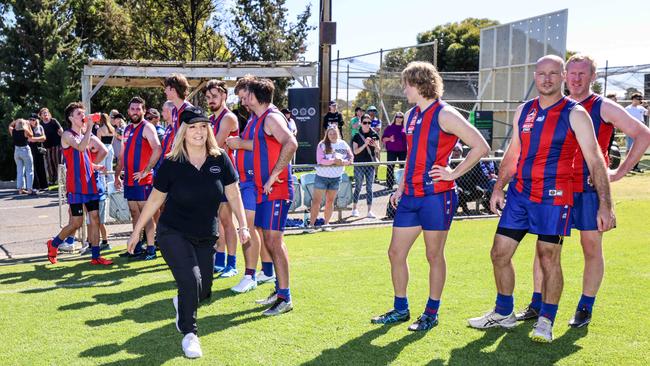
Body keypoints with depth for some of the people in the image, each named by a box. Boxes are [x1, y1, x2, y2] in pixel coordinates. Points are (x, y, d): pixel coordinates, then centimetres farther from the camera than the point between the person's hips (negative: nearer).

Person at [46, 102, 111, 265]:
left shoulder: (88, 135, 12)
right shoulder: (67, 135, -7)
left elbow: (104, 151, 21)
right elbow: (81, 147, -27)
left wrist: (93, 164, 10)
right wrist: (90, 127, -26)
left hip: (90, 184, 6)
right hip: (75, 186, -6)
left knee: (95, 218, 2)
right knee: (76, 222, -2)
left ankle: (96, 256, 7)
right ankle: (54, 243, 22)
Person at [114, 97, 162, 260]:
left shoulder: (147, 127, -9)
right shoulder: (127, 129, 16)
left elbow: (157, 150, -23)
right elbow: (122, 155, 22)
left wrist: (146, 171, -23)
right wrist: (117, 175, 17)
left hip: (142, 180, -8)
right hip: (129, 179, 8)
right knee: (134, 213, 13)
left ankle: (151, 249, 0)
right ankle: (136, 246, 21)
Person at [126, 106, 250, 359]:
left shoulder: (220, 159, -8)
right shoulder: (171, 164, -12)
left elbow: (233, 195, 0)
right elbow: (155, 200, -1)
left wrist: (243, 226, -8)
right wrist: (137, 231, 4)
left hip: (206, 237, 3)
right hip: (173, 234, -3)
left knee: (203, 291, 9)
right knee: (191, 281, -20)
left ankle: (181, 303, 46)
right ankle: (188, 333, 4)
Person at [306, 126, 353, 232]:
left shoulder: (343, 144, 2)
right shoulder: (322, 145, -8)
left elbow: (351, 157, 4)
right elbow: (320, 160, -18)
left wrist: (343, 162, -16)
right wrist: (334, 161, -27)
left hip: (336, 177, 3)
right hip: (322, 176, -3)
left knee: (330, 201, 11)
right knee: (316, 201, -3)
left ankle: (326, 223, 21)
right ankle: (311, 224, 1)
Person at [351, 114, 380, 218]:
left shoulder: (374, 135, 4)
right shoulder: (357, 136, -1)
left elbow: (378, 150, 3)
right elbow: (355, 151, -9)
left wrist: (375, 145, -20)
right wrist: (365, 144, -21)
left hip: (370, 163, 2)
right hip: (359, 164, -2)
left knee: (369, 187, 3)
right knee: (358, 187, 4)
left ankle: (369, 211, 5)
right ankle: (354, 209, 16)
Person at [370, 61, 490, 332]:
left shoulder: (444, 114, -10)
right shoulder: (411, 115, 14)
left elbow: (481, 147, -13)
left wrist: (454, 173, -12)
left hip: (436, 196, -8)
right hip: (410, 197, 8)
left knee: (434, 255, 5)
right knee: (396, 252, 9)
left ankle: (432, 313, 20)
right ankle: (400, 309, 24)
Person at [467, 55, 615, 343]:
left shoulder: (575, 114, -6)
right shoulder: (523, 111, 9)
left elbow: (595, 161, -9)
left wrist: (605, 204, -15)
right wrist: (498, 187, 12)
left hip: (554, 197, -5)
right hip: (519, 193, 5)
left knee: (548, 258, 0)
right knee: (499, 253, 6)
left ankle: (545, 321, 18)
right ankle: (504, 313, 24)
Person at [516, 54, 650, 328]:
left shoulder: (604, 108, -2)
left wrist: (620, 172, -8)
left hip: (590, 190, -3)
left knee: (592, 249, 4)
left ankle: (585, 309, 17)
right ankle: (537, 304, 15)